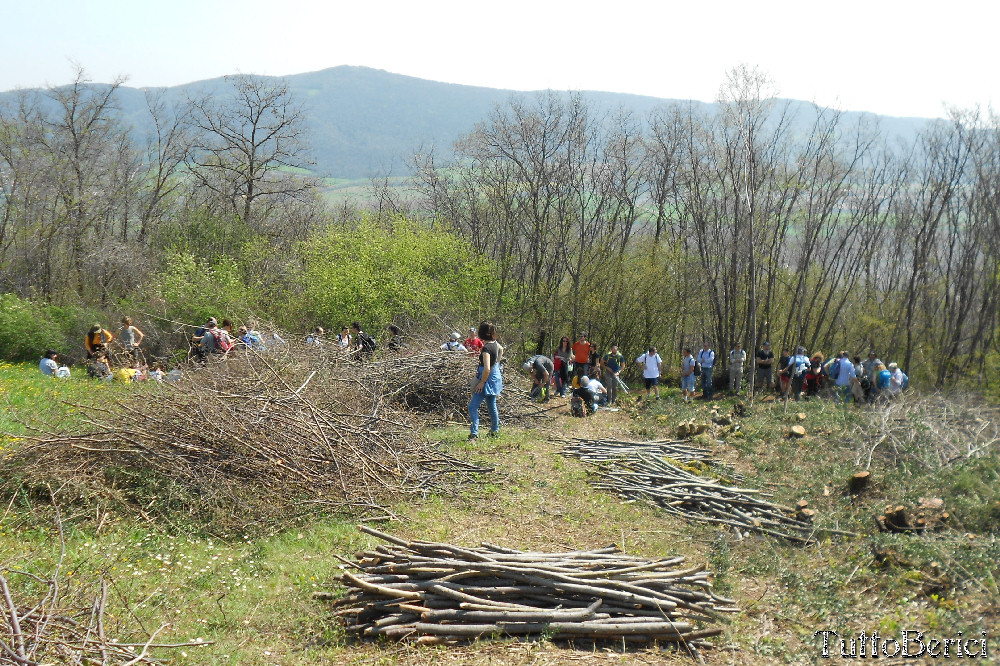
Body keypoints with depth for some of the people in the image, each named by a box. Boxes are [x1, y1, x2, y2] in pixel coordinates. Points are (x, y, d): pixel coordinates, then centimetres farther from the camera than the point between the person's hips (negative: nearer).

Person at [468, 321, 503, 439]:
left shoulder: (486, 348, -24)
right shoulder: (495, 343, 1)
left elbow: (487, 369, -30)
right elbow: (501, 349, 27)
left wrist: (482, 382, -19)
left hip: (488, 380, -9)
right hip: (495, 378, 9)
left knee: (473, 406, -10)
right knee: (492, 406, 21)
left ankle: (474, 433, -16)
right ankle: (495, 430, 32)